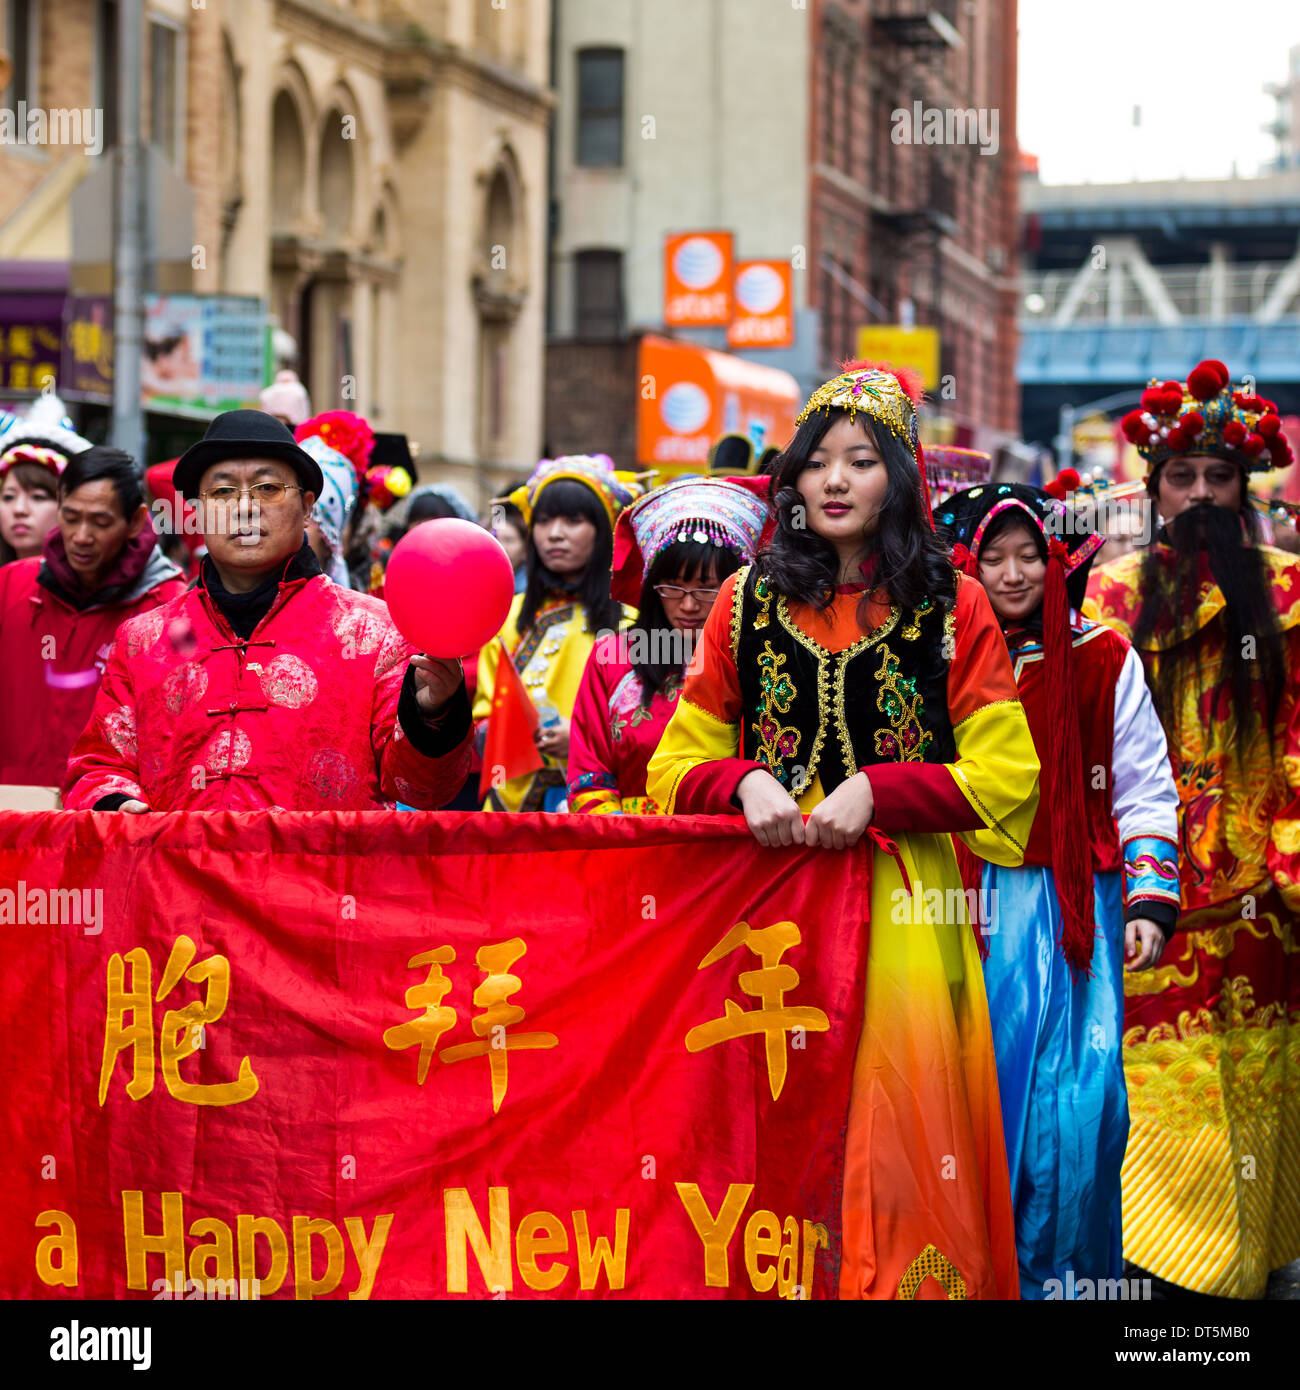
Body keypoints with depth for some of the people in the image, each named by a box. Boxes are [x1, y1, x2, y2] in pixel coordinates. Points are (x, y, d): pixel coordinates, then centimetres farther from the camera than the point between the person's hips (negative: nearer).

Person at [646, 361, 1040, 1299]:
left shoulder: (952, 608, 5)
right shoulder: (749, 601, 11)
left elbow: (1005, 777, 0)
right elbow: (679, 765, 12)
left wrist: (877, 790, -13)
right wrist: (745, 784, -9)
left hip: (904, 913, -2)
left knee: (895, 1130, -5)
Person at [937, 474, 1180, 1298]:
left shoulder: (1106, 661, 5)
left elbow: (1144, 795, 5)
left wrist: (1149, 903, -5)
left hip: (1073, 908, -1)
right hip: (970, 905, 1)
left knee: (1073, 1097, -6)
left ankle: (1057, 1272, 8)